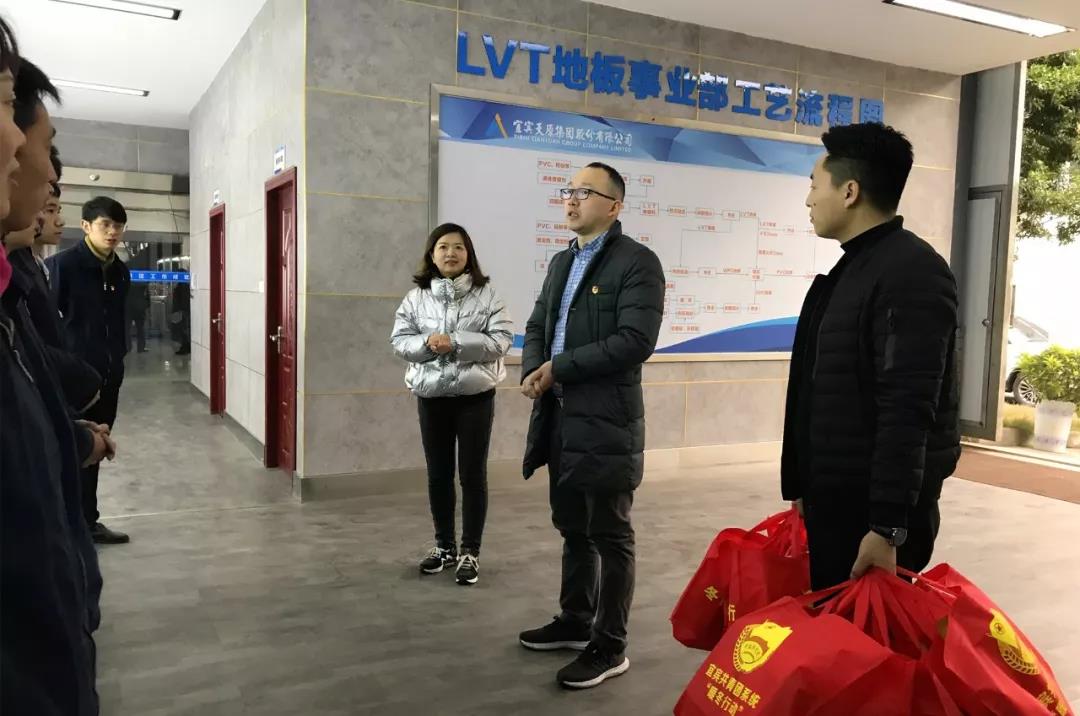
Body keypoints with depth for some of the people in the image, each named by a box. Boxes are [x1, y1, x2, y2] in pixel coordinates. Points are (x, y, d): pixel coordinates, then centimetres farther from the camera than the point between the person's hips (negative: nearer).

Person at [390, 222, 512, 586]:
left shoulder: (486, 294, -4)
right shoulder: (416, 297, 4)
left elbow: (501, 340, -10)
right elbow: (400, 341, 3)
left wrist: (455, 343, -20)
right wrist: (427, 343, -18)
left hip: (475, 394, -2)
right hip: (431, 395, 3)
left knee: (473, 474, 3)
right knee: (438, 474, 12)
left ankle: (470, 551, 16)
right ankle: (444, 545, 29)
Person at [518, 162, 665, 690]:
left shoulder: (637, 262, -9)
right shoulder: (562, 262, 17)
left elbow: (635, 341, -20)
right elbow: (537, 326, 17)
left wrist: (558, 368, -17)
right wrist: (532, 372, -5)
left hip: (606, 422, -8)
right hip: (560, 418, 8)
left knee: (609, 536, 3)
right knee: (572, 529, 18)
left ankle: (609, 647, 16)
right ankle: (575, 622, 34)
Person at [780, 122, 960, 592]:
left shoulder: (911, 272, -17)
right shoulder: (851, 269, 14)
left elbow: (908, 411, -23)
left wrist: (887, 526, -25)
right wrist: (803, 487, 20)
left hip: (875, 511, -9)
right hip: (833, 500, 9)